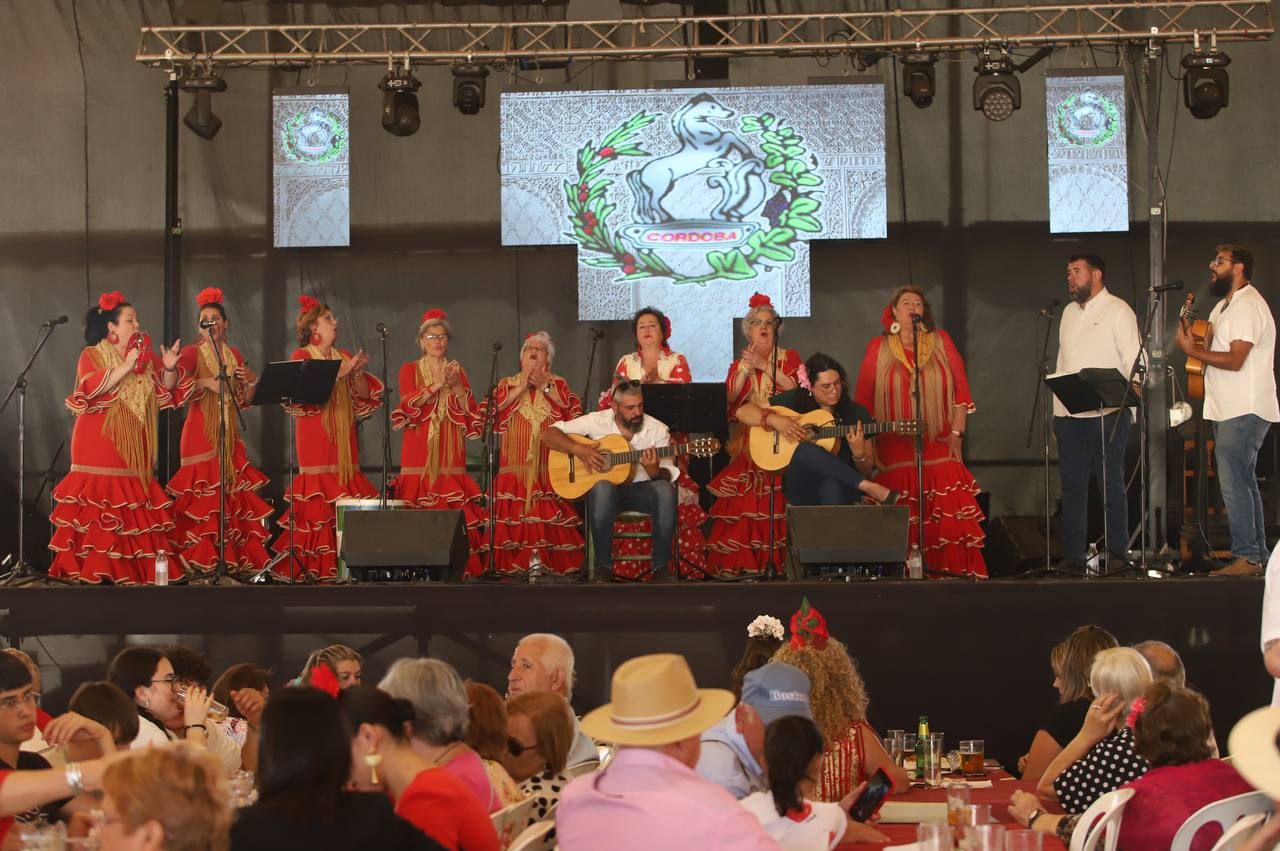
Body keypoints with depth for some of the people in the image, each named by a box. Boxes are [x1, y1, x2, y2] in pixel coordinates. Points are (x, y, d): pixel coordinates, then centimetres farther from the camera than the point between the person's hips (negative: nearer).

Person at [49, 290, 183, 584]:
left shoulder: (146, 356, 13)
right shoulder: (92, 355, -1)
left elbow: (165, 389, 10)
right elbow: (92, 388, -18)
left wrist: (169, 368, -10)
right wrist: (126, 366, -22)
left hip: (134, 445, 5)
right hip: (100, 444, -5)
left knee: (136, 506, 0)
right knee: (101, 500, -10)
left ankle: (137, 567, 2)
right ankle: (94, 568, -8)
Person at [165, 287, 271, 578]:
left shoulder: (235, 355, 14)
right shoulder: (191, 353, -2)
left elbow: (244, 401, 19)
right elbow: (178, 387, -18)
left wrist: (250, 383, 0)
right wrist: (205, 383, -28)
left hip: (229, 434, 5)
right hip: (201, 434, -5)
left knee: (234, 494, 1)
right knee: (203, 496, -10)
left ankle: (235, 559, 4)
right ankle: (200, 561, -8)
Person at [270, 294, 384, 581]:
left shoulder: (345, 356, 17)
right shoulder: (301, 356, 2)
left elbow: (365, 396, 11)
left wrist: (358, 373, -6)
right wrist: (341, 372, -18)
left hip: (343, 435, 5)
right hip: (315, 436, -5)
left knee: (347, 491, -2)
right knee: (319, 496, -11)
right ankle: (315, 565, -9)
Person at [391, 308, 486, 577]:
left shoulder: (457, 371, 16)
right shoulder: (410, 369, 9)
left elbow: (471, 413, 6)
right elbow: (408, 404, -9)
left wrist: (456, 386, -8)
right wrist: (437, 385, -17)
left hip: (450, 453, 2)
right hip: (420, 452, -2)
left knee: (455, 514, -9)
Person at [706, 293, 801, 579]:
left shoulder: (789, 358, 11)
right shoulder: (739, 363, 18)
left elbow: (796, 389, -6)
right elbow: (730, 396, 2)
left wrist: (765, 366, -10)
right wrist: (746, 367, -9)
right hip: (747, 440, 2)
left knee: (774, 499, -15)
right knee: (742, 500, -9)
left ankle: (773, 560, -15)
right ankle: (737, 563, -11)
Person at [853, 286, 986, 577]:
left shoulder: (941, 341, 10)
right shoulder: (878, 349, 8)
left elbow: (961, 390, 6)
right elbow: (863, 400, 6)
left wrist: (957, 433, -1)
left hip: (940, 451, 0)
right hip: (894, 452, 0)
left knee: (949, 518, -7)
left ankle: (954, 574, -4)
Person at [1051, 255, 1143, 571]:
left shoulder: (1117, 311, -2)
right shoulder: (1069, 313, 18)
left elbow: (1134, 360, -7)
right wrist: (1056, 408, 14)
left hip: (1106, 414, -6)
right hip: (1068, 413, 6)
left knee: (1111, 485, -2)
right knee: (1072, 485, 7)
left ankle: (1117, 554, 3)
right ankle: (1072, 554, 11)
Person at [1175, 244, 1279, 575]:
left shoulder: (1247, 305, -14)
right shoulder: (1226, 306, 20)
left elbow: (1234, 360, -22)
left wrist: (1192, 350, -16)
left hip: (1243, 411, -11)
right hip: (1230, 410, 11)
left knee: (1234, 483, -12)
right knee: (1243, 484, 12)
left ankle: (1246, 557, -11)